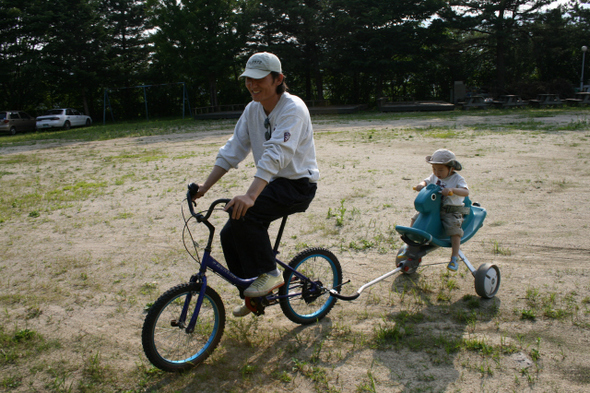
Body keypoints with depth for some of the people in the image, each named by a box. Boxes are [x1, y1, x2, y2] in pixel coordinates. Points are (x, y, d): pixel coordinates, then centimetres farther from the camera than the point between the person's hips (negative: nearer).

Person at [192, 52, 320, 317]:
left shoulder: (293, 109, -19)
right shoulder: (253, 110, 5)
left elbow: (276, 154, -33)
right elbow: (232, 150, 4)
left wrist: (250, 196, -44)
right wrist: (206, 186, -5)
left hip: (299, 184, -8)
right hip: (273, 183, 8)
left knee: (243, 213, -29)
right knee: (230, 234, 1)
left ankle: (270, 274, -11)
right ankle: (254, 295, 20)